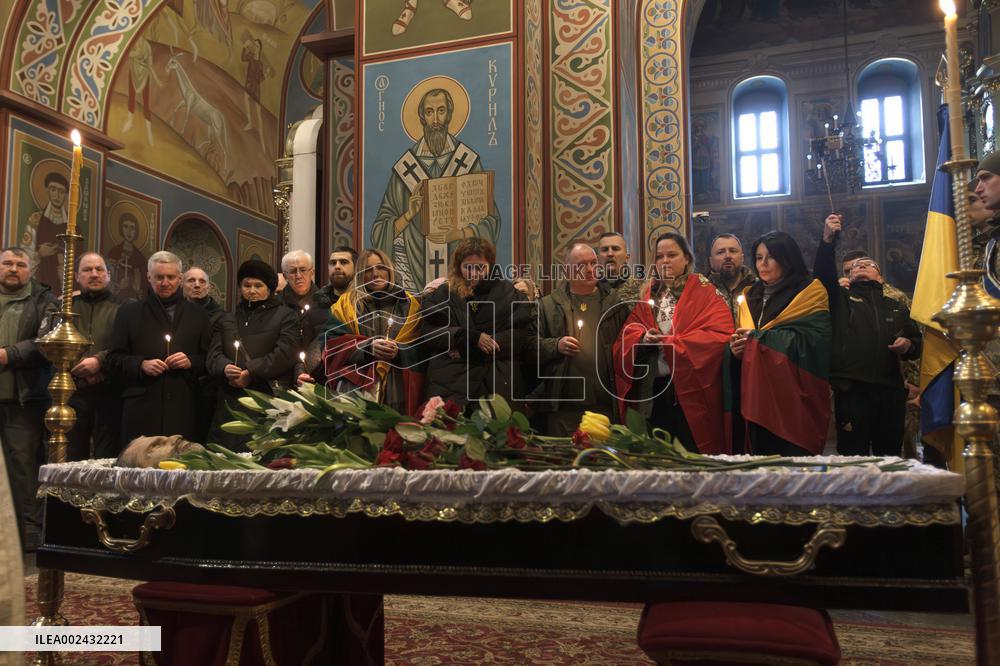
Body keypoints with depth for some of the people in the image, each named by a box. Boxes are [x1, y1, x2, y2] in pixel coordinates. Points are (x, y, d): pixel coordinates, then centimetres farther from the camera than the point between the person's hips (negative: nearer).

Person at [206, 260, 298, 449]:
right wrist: (225, 368, -13)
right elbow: (213, 355, 10)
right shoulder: (226, 320, 23)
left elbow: (285, 354, -5)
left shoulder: (285, 316, 9)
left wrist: (250, 373, -12)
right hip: (231, 404, 4)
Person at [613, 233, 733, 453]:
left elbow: (718, 335, -13)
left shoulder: (704, 292, -1)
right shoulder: (648, 293, 14)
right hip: (654, 388, 4)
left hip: (690, 388, -4)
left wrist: (670, 342, -15)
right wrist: (644, 338, -14)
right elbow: (629, 331, 9)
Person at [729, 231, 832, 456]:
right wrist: (737, 348, -2)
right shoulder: (750, 297, 18)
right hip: (757, 395, 5)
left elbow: (812, 340, -14)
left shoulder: (810, 292, 0)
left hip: (795, 397, -5)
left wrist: (760, 336, -11)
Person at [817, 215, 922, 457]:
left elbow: (917, 342, 22)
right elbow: (823, 274, -5)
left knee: (890, 457, 7)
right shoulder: (840, 299, 13)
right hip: (852, 391, -3)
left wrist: (909, 345, -2)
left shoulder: (896, 307, 22)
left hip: (890, 391, 3)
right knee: (853, 457, -3)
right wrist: (828, 241, -20)